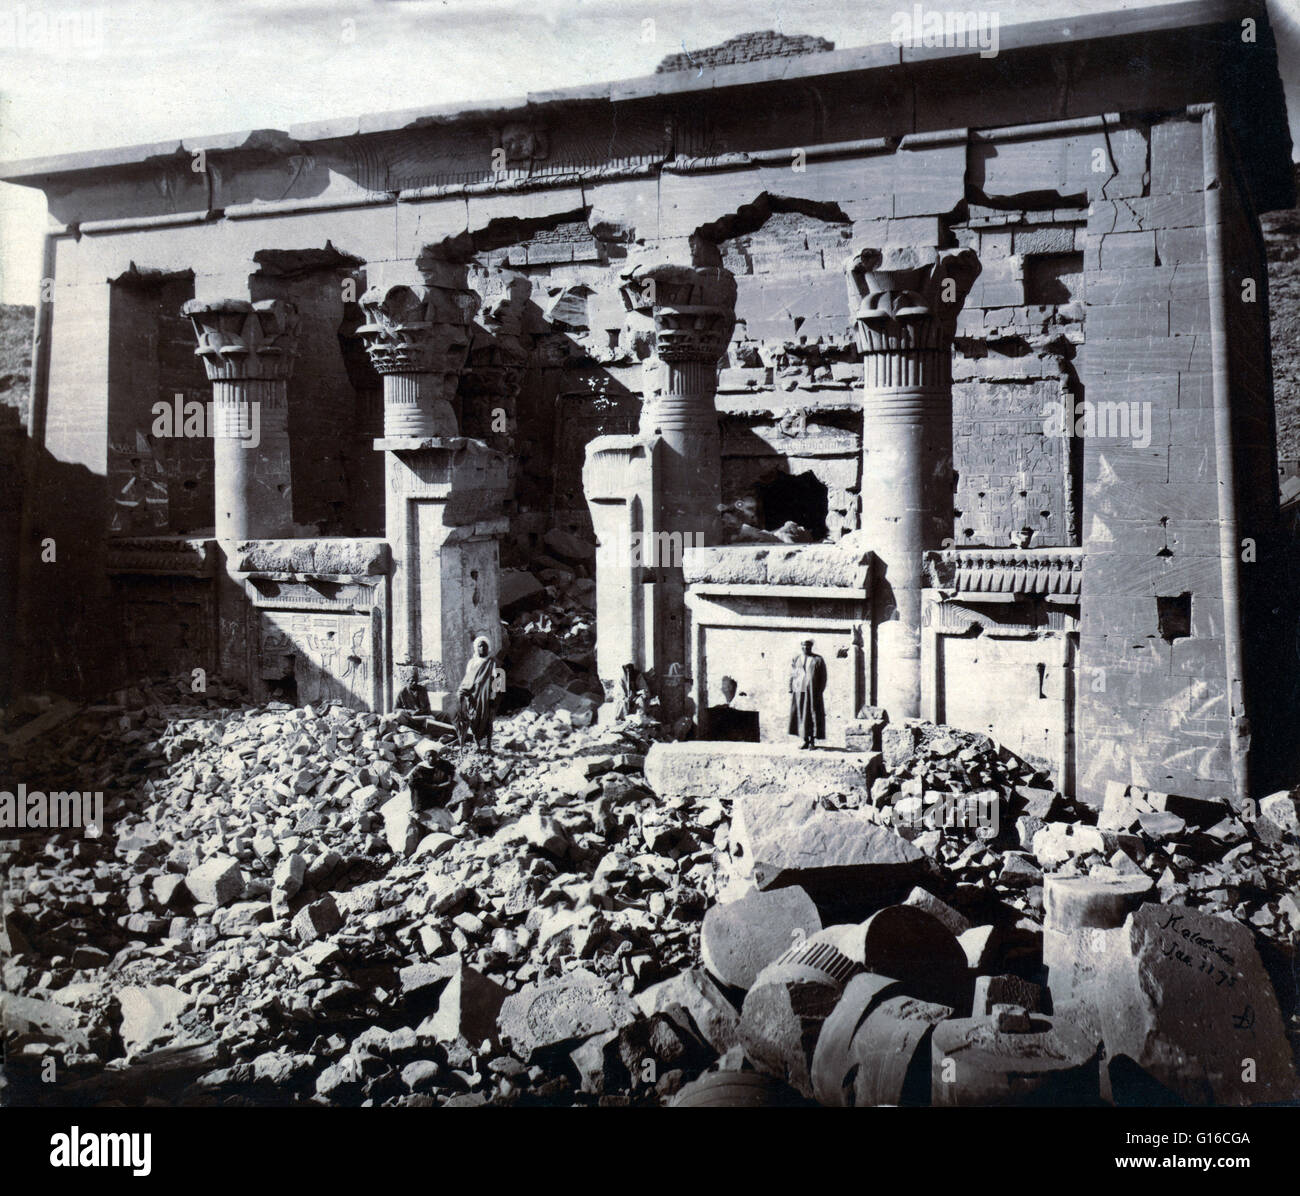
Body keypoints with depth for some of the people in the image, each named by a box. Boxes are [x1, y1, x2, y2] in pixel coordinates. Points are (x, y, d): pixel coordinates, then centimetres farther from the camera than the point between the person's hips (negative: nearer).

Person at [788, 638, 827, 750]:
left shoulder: (818, 660, 4)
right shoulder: (795, 660, 11)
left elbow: (823, 677, 2)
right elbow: (792, 676, 10)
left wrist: (820, 691, -7)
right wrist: (791, 691, 2)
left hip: (813, 691, -2)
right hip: (799, 691, 2)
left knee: (814, 715, -3)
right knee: (801, 715, 1)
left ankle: (812, 740, 3)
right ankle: (805, 741, 8)